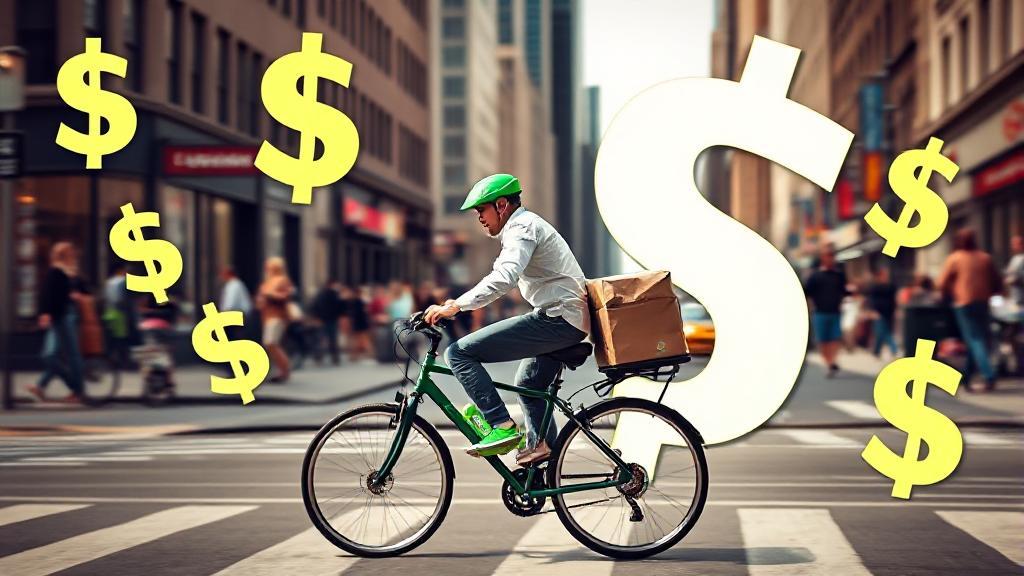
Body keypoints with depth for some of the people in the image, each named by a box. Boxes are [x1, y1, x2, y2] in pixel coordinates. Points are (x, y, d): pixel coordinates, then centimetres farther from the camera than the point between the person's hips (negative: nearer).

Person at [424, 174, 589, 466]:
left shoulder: (523, 228, -11)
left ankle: (502, 427, -17)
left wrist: (455, 306, -30)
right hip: (572, 321, 11)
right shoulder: (526, 225, 23)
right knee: (528, 384, 31)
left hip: (557, 319, -11)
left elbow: (503, 279, -27)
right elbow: (502, 276, 30)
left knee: (459, 352, -14)